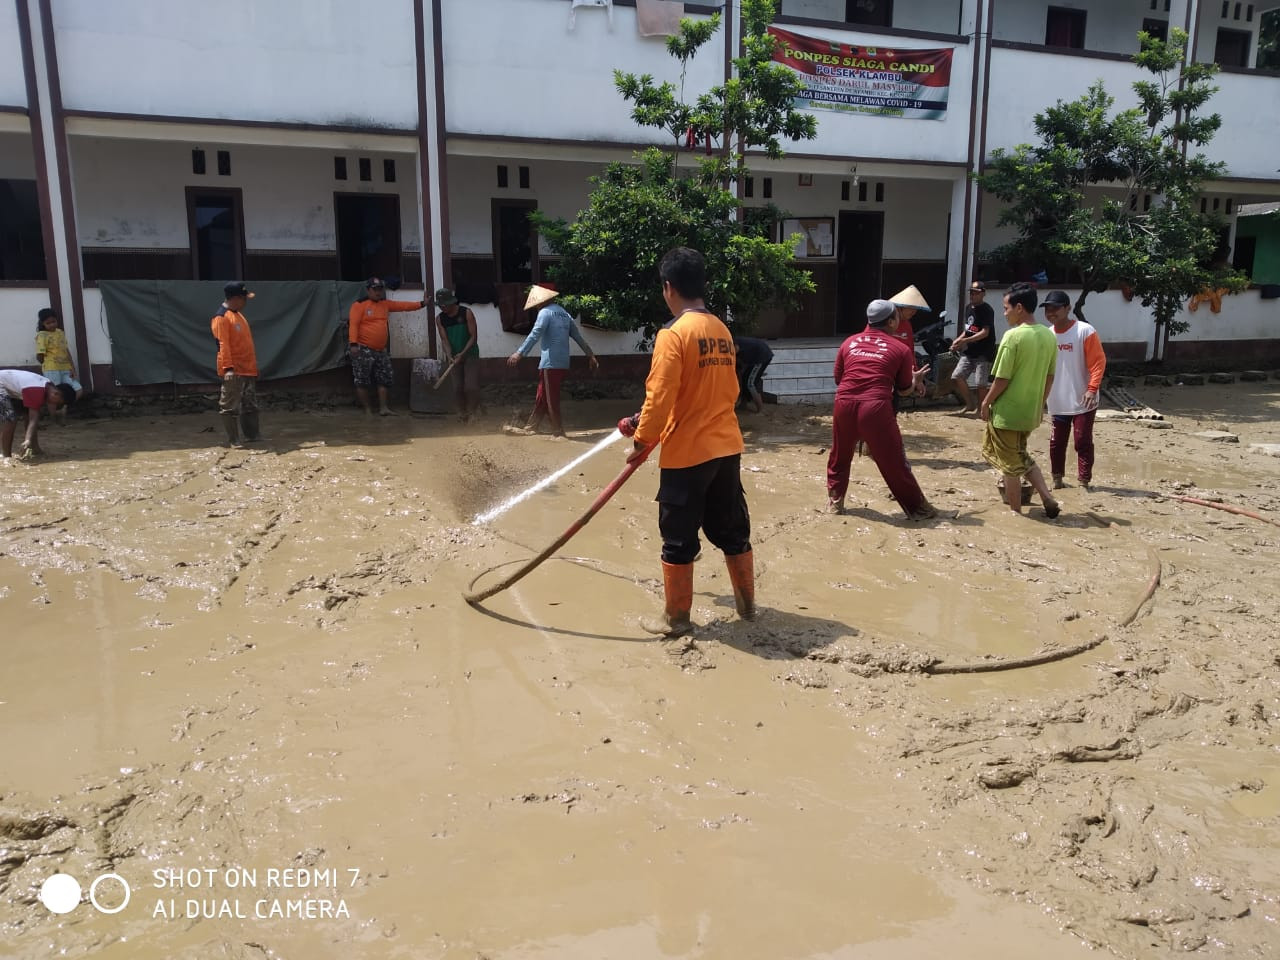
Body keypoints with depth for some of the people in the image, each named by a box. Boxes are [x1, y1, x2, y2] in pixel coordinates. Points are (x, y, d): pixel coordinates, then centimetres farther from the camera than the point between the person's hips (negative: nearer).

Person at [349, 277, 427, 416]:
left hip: (381, 350, 7)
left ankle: (383, 407, 11)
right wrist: (354, 344, -25)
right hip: (363, 350, -7)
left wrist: (421, 304, 6)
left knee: (384, 379, 6)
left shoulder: (385, 304, 13)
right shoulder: (359, 305, -8)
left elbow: (402, 305, 13)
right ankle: (367, 409, 8)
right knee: (362, 381, -1)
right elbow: (353, 325, -15)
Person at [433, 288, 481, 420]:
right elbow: (444, 339, -4)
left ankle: (473, 413, 0)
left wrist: (462, 353, -22)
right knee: (457, 388, 1)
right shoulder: (440, 318, -1)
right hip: (453, 356, 4)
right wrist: (449, 356, -22)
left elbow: (473, 336, -12)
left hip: (470, 354, -3)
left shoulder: (466, 313, -11)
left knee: (471, 387, -13)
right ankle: (464, 415, 11)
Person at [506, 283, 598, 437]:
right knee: (542, 397, 14)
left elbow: (534, 335, -21)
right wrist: (590, 355, 26)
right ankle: (531, 427, 21)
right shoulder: (564, 314, 17)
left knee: (551, 398, -1)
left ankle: (558, 431, 3)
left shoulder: (545, 312, -8)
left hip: (550, 363, -9)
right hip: (563, 363, 9)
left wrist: (519, 353, -26)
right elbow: (578, 336, 20)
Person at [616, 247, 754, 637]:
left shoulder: (673, 334, -15)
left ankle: (677, 618, 17)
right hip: (726, 446, 7)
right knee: (732, 529, 18)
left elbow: (659, 398, -19)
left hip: (687, 453, -7)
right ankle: (747, 603, 31)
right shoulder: (722, 330, 8)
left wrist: (642, 441, -3)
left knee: (679, 540, 6)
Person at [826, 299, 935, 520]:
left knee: (839, 457, 23)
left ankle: (834, 502, 31)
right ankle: (917, 508, 17)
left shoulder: (849, 342, 16)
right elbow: (905, 390, 14)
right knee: (894, 462, 6)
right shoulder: (900, 348, 9)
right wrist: (916, 379, 35)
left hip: (845, 404, 3)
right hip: (876, 407, -3)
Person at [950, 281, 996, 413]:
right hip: (968, 352, 7)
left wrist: (965, 340, -29)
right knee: (956, 377, -3)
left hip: (984, 353, -7)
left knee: (980, 384, -6)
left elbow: (985, 332, -21)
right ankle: (970, 404, 13)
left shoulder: (987, 310, -12)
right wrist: (959, 340, 2)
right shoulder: (968, 307, 13)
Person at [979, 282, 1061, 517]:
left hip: (1007, 412, -7)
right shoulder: (1049, 336, 3)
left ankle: (1015, 513, 17)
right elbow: (1050, 376, 10)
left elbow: (1002, 379, -17)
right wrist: (1040, 403, 21)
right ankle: (1048, 499, 13)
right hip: (1031, 411, 7)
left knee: (1010, 464, 7)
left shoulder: (1013, 336, -18)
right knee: (1021, 457, 25)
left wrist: (986, 402, -4)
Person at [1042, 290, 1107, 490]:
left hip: (1082, 401, -5)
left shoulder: (1085, 331, -11)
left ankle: (1084, 482, 5)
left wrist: (1092, 389, -23)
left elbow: (1098, 362, -13)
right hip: (1058, 402, 5)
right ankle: (1057, 479, 24)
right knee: (1057, 442, 11)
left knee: (1083, 442, -3)